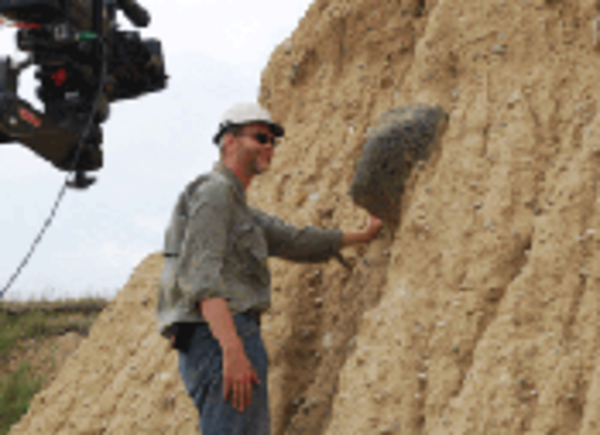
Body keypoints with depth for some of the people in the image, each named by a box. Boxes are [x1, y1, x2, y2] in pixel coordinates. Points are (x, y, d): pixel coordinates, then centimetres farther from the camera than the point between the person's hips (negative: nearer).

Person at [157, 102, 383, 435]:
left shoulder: (238, 208, 27)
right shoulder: (213, 192, -5)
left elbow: (291, 239, 40)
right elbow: (202, 275, -18)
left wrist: (360, 236, 52)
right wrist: (233, 349, -29)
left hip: (231, 340, 10)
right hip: (221, 338, -10)